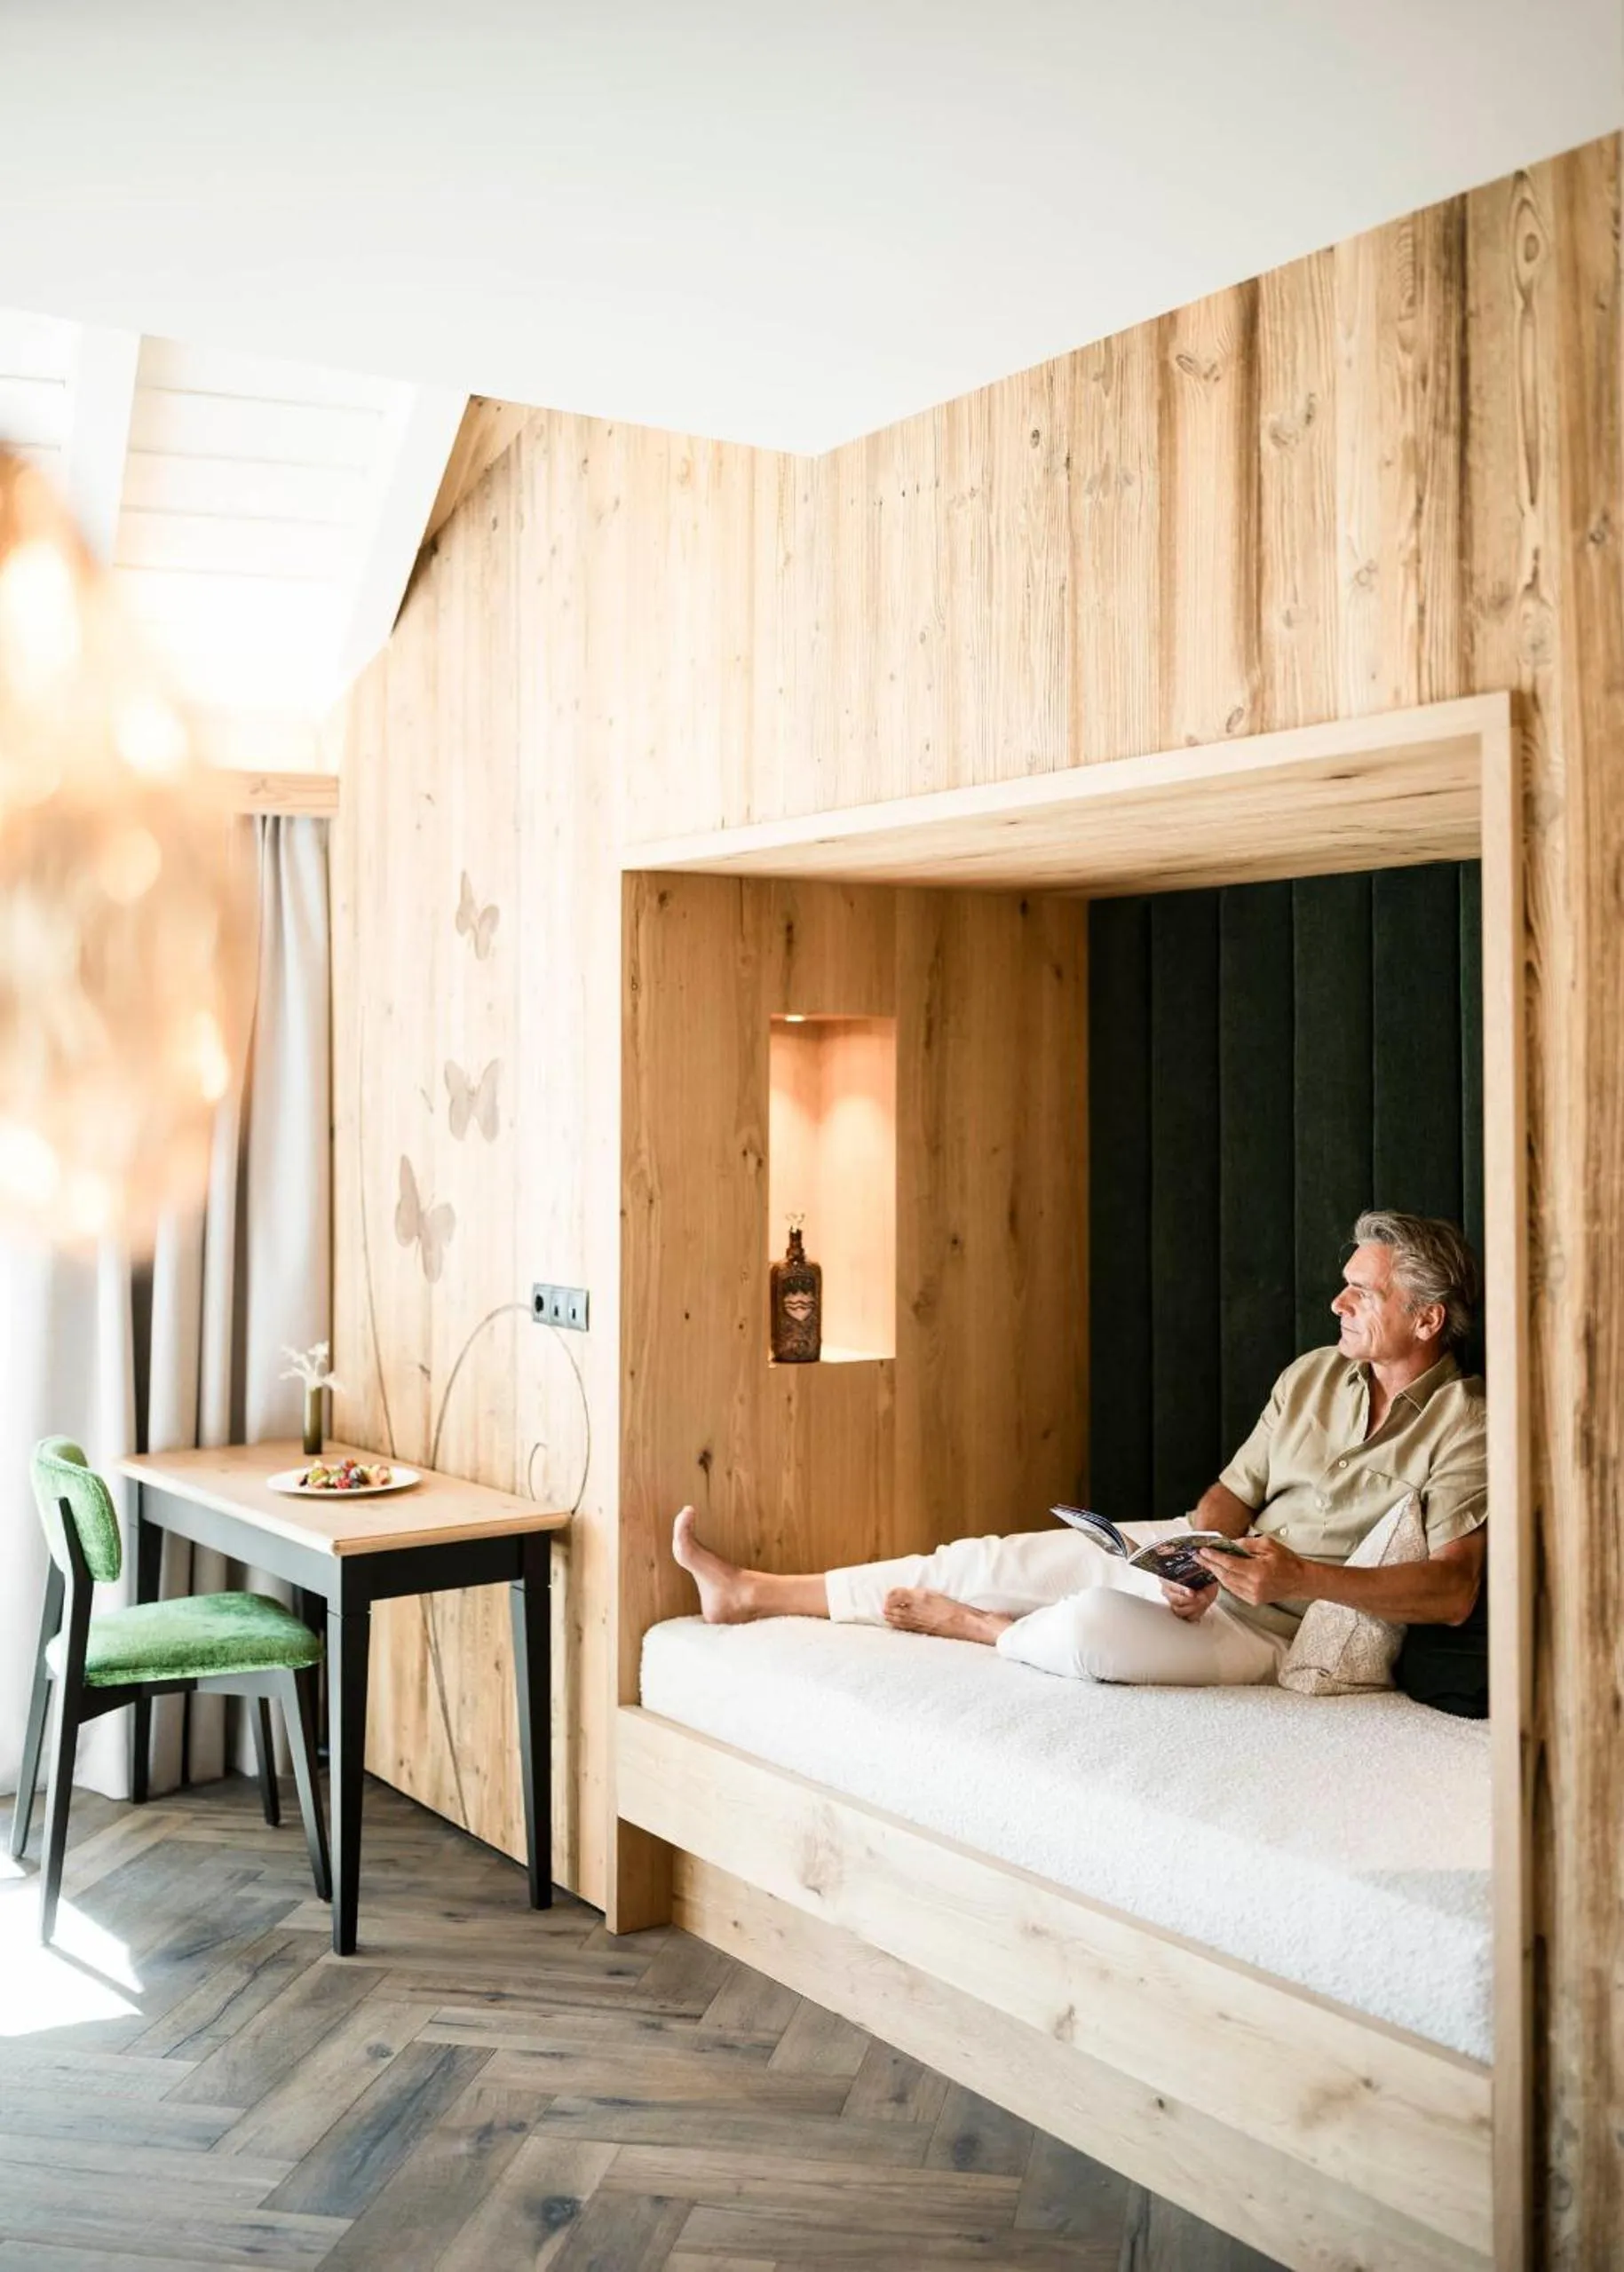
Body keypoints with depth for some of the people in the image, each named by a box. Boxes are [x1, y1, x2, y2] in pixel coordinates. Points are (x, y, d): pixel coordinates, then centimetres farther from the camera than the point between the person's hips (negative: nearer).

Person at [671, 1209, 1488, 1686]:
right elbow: (1232, 1492, 9)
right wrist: (1197, 1554, -13)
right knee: (990, 1558, 0)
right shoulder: (1312, 1376, 6)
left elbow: (1452, 1591, -23)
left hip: (1275, 1628, -7)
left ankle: (957, 1623, 3)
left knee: (1086, 1628, -33)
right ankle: (752, 1594, 11)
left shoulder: (1464, 1425, -14)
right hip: (1212, 1564, 7)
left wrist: (1304, 1578, -34)